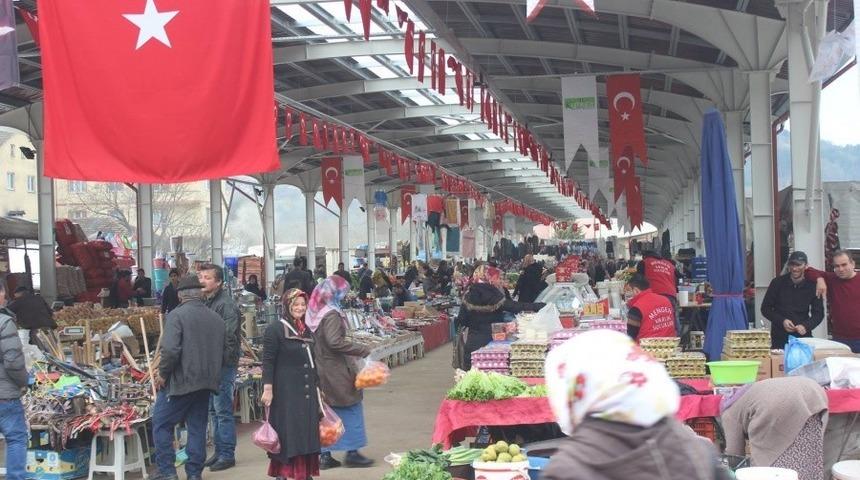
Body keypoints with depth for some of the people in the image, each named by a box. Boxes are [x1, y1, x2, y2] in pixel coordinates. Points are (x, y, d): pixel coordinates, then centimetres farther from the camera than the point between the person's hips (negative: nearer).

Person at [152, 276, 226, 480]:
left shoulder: (177, 315, -12)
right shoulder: (216, 318, 8)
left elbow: (170, 350, -21)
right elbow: (224, 352, 14)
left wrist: (163, 374, -8)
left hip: (180, 380, -6)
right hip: (206, 383, 6)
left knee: (161, 424, 6)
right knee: (197, 428, 12)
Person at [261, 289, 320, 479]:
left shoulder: (307, 330, 13)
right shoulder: (275, 329, -8)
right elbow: (268, 361, -11)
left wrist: (318, 386, 21)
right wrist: (267, 388, -17)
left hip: (307, 392, 7)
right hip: (286, 392, -7)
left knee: (307, 433, 9)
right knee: (288, 434, -4)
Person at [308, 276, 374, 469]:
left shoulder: (314, 313, 8)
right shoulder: (331, 314, -17)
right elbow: (335, 342, -26)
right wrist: (363, 350, -23)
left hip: (320, 371, 8)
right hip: (336, 371, -8)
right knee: (351, 408, 3)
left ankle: (325, 455, 15)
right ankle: (352, 452, 5)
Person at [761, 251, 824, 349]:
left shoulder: (812, 286, 0)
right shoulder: (777, 283, -2)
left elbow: (818, 313, 3)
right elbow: (765, 309, 2)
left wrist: (806, 326, -16)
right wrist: (782, 321, -13)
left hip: (803, 336, 1)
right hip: (779, 337, -1)